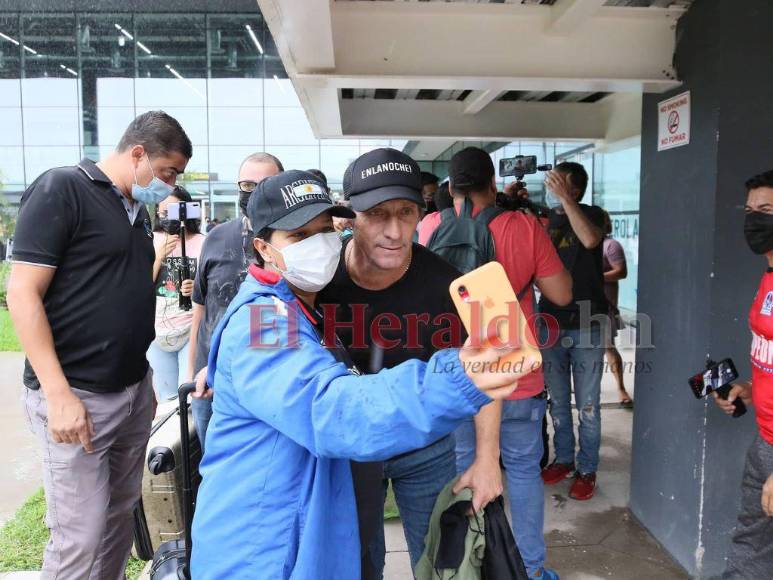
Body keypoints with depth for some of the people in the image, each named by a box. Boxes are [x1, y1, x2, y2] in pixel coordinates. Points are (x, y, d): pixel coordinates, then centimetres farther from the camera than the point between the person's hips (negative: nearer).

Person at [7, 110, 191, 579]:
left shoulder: (138, 211, 13)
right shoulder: (61, 189, -10)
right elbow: (23, 294, -15)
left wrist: (145, 380, 16)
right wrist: (58, 394, -20)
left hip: (134, 390, 7)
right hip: (76, 396, -7)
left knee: (120, 516, 16)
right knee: (79, 538, -1)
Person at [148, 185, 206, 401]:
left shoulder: (202, 242, -5)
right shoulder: (152, 242, 4)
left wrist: (197, 288, -24)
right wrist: (160, 255, -13)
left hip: (191, 330, -3)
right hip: (157, 333, 3)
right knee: (167, 398, 14)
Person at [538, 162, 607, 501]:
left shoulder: (592, 214, -4)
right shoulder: (543, 219, 8)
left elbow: (590, 239, -27)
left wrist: (565, 198, -25)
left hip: (587, 325, -4)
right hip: (550, 323, 4)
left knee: (587, 405, 5)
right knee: (558, 402, 15)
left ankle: (587, 470, 20)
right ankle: (564, 459, 31)